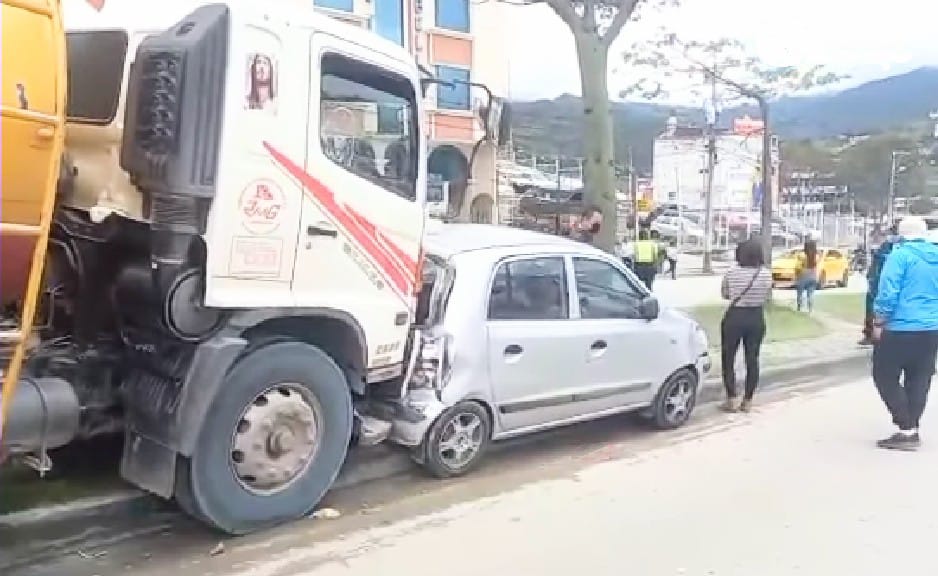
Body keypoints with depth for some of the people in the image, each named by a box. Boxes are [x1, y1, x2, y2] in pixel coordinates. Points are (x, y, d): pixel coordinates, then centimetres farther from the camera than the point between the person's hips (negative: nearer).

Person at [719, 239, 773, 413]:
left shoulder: (732, 272, -11)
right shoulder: (766, 273, -7)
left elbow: (724, 295, 3)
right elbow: (768, 296, 6)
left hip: (734, 317, -2)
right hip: (757, 318, 2)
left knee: (728, 359, 9)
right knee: (752, 360, 11)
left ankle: (731, 400, 7)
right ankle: (747, 401, 16)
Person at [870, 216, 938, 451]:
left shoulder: (900, 255, -10)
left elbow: (888, 293, -16)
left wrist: (878, 323, -8)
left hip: (900, 329, -7)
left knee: (885, 377, 3)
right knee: (919, 380, 12)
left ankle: (907, 429, -2)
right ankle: (912, 430, 17)